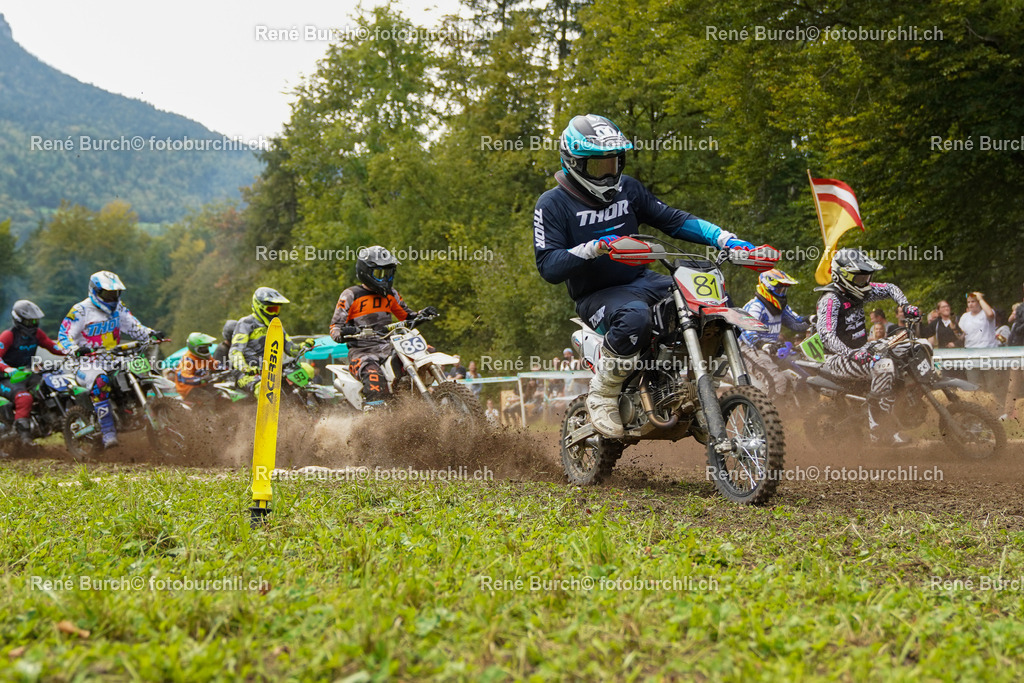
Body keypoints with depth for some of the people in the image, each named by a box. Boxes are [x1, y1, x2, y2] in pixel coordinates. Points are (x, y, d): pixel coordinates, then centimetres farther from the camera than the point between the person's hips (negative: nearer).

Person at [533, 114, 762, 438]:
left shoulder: (627, 188, 10)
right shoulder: (553, 204, -8)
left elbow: (671, 219, 10)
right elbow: (548, 266, -16)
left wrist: (725, 238, -3)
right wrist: (594, 247, -32)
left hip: (641, 280, 7)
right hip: (595, 295, -6)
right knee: (634, 316, -40)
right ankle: (602, 396, -22)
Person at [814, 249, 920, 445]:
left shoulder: (856, 292, 8)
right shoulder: (830, 300, -17)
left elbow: (889, 289, 22)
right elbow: (826, 335, -31)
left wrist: (906, 306, 3)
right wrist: (852, 354, -45)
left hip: (860, 351, 10)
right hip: (837, 360, -10)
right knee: (884, 366, -32)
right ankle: (880, 432, -28)